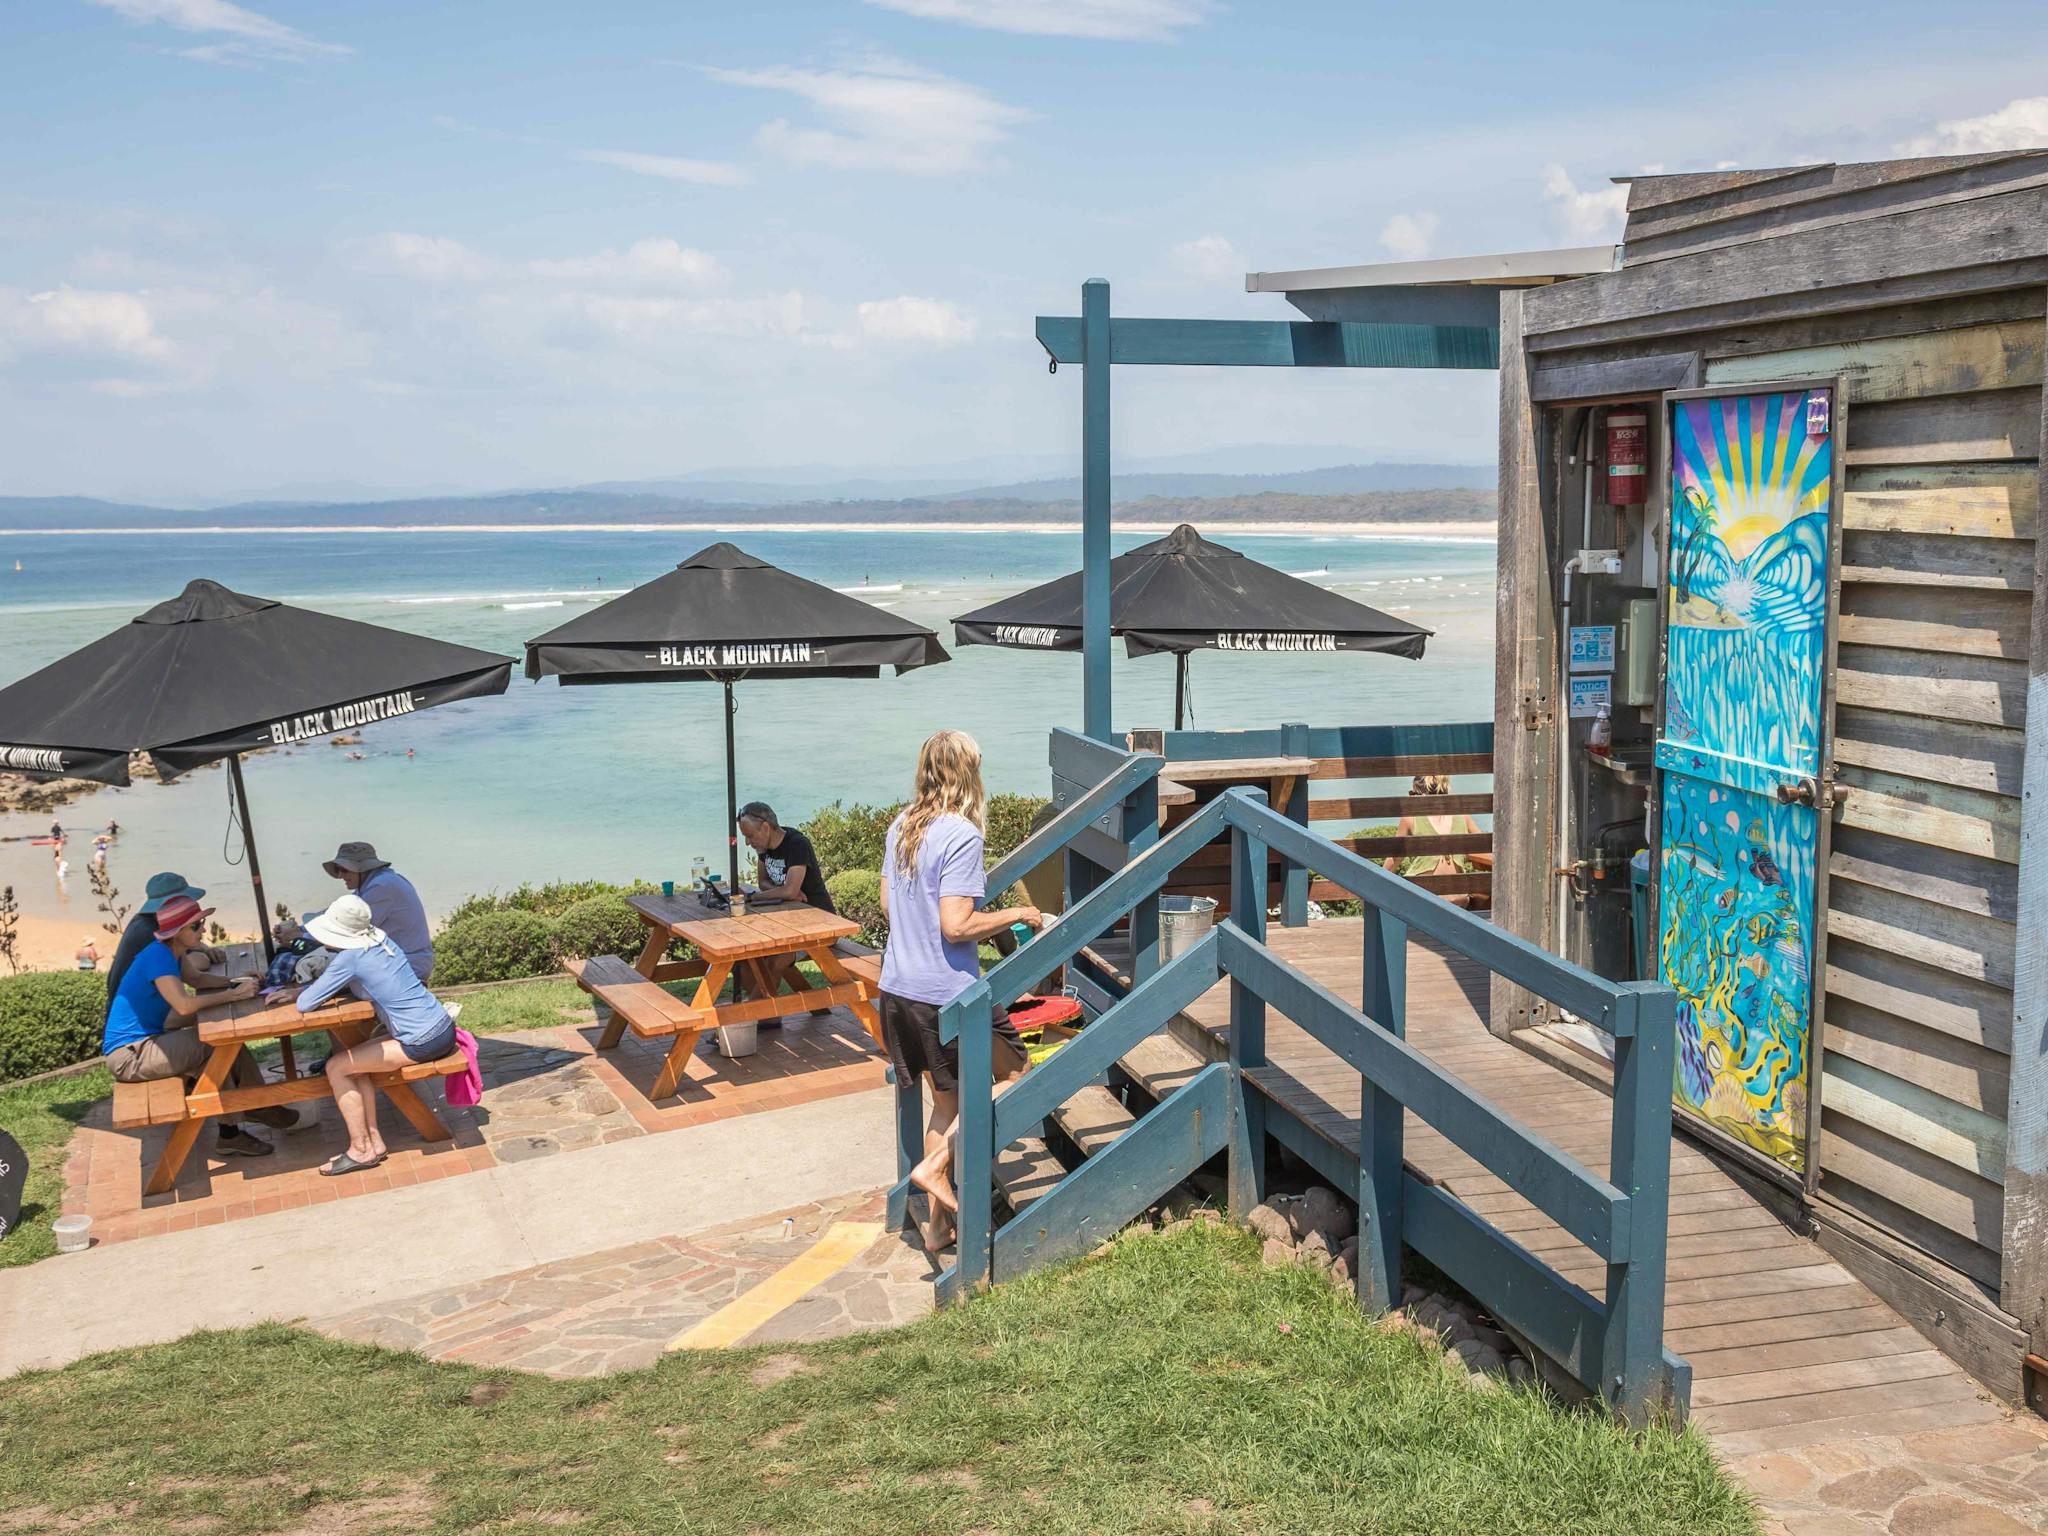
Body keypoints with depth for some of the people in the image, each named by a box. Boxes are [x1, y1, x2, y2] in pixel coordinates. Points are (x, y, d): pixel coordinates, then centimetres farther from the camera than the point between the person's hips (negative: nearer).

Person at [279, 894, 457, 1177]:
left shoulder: (350, 958, -14)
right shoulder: (380, 939, 9)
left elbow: (305, 1005, -12)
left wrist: (301, 995, 11)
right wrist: (296, 991, 18)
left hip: (423, 1042, -8)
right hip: (442, 1027, 8)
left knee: (336, 1068, 2)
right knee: (355, 1063, 17)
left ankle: (361, 1149, 8)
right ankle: (373, 1141, 16)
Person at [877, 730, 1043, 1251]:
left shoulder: (902, 826, 7)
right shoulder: (961, 835, -19)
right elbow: (956, 926, -22)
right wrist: (1015, 914, -10)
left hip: (898, 989, 8)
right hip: (947, 993, -8)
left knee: (947, 1102, 19)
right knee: (1014, 1075, 11)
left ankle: (939, 1224, 24)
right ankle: (936, 1166, 1)